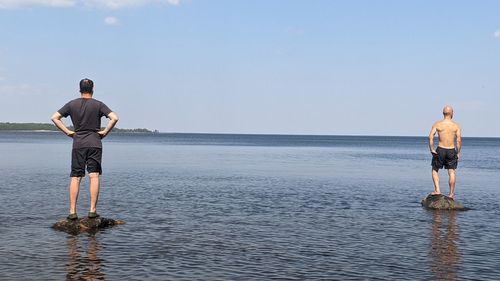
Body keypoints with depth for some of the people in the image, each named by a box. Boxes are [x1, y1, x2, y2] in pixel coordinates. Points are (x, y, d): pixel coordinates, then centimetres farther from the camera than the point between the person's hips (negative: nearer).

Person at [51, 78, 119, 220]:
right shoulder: (98, 104, -1)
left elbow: (54, 118, 4)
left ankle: (72, 211, 1)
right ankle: (92, 210, -6)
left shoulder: (72, 104, 6)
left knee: (75, 178, 4)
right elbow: (114, 118, -13)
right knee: (94, 176, -2)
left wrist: (67, 132, 5)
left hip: (78, 144, 2)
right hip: (94, 143, -2)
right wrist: (105, 132, -3)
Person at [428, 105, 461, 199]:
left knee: (435, 170, 15)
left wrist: (432, 149, -6)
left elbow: (431, 137, -10)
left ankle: (437, 190, 4)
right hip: (451, 151, 0)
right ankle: (451, 194, 8)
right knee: (452, 172, 7)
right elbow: (459, 140, -8)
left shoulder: (437, 124, -2)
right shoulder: (456, 125, -2)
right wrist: (458, 153, 0)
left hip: (440, 150, 0)